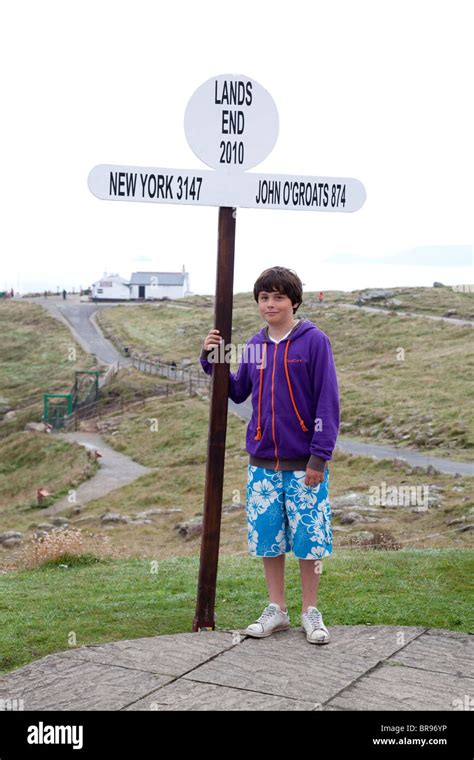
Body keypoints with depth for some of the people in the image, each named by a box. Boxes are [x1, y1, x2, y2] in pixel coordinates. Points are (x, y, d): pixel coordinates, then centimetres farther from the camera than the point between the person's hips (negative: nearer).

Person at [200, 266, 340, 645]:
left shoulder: (314, 341, -7)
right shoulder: (255, 345, 9)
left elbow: (328, 400, -9)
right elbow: (238, 392, 17)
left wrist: (320, 456, -14)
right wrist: (212, 359, 3)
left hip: (304, 463, -5)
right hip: (262, 462, 5)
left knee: (308, 536, 2)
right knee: (267, 535, 9)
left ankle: (311, 612, 17)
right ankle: (276, 610, 23)